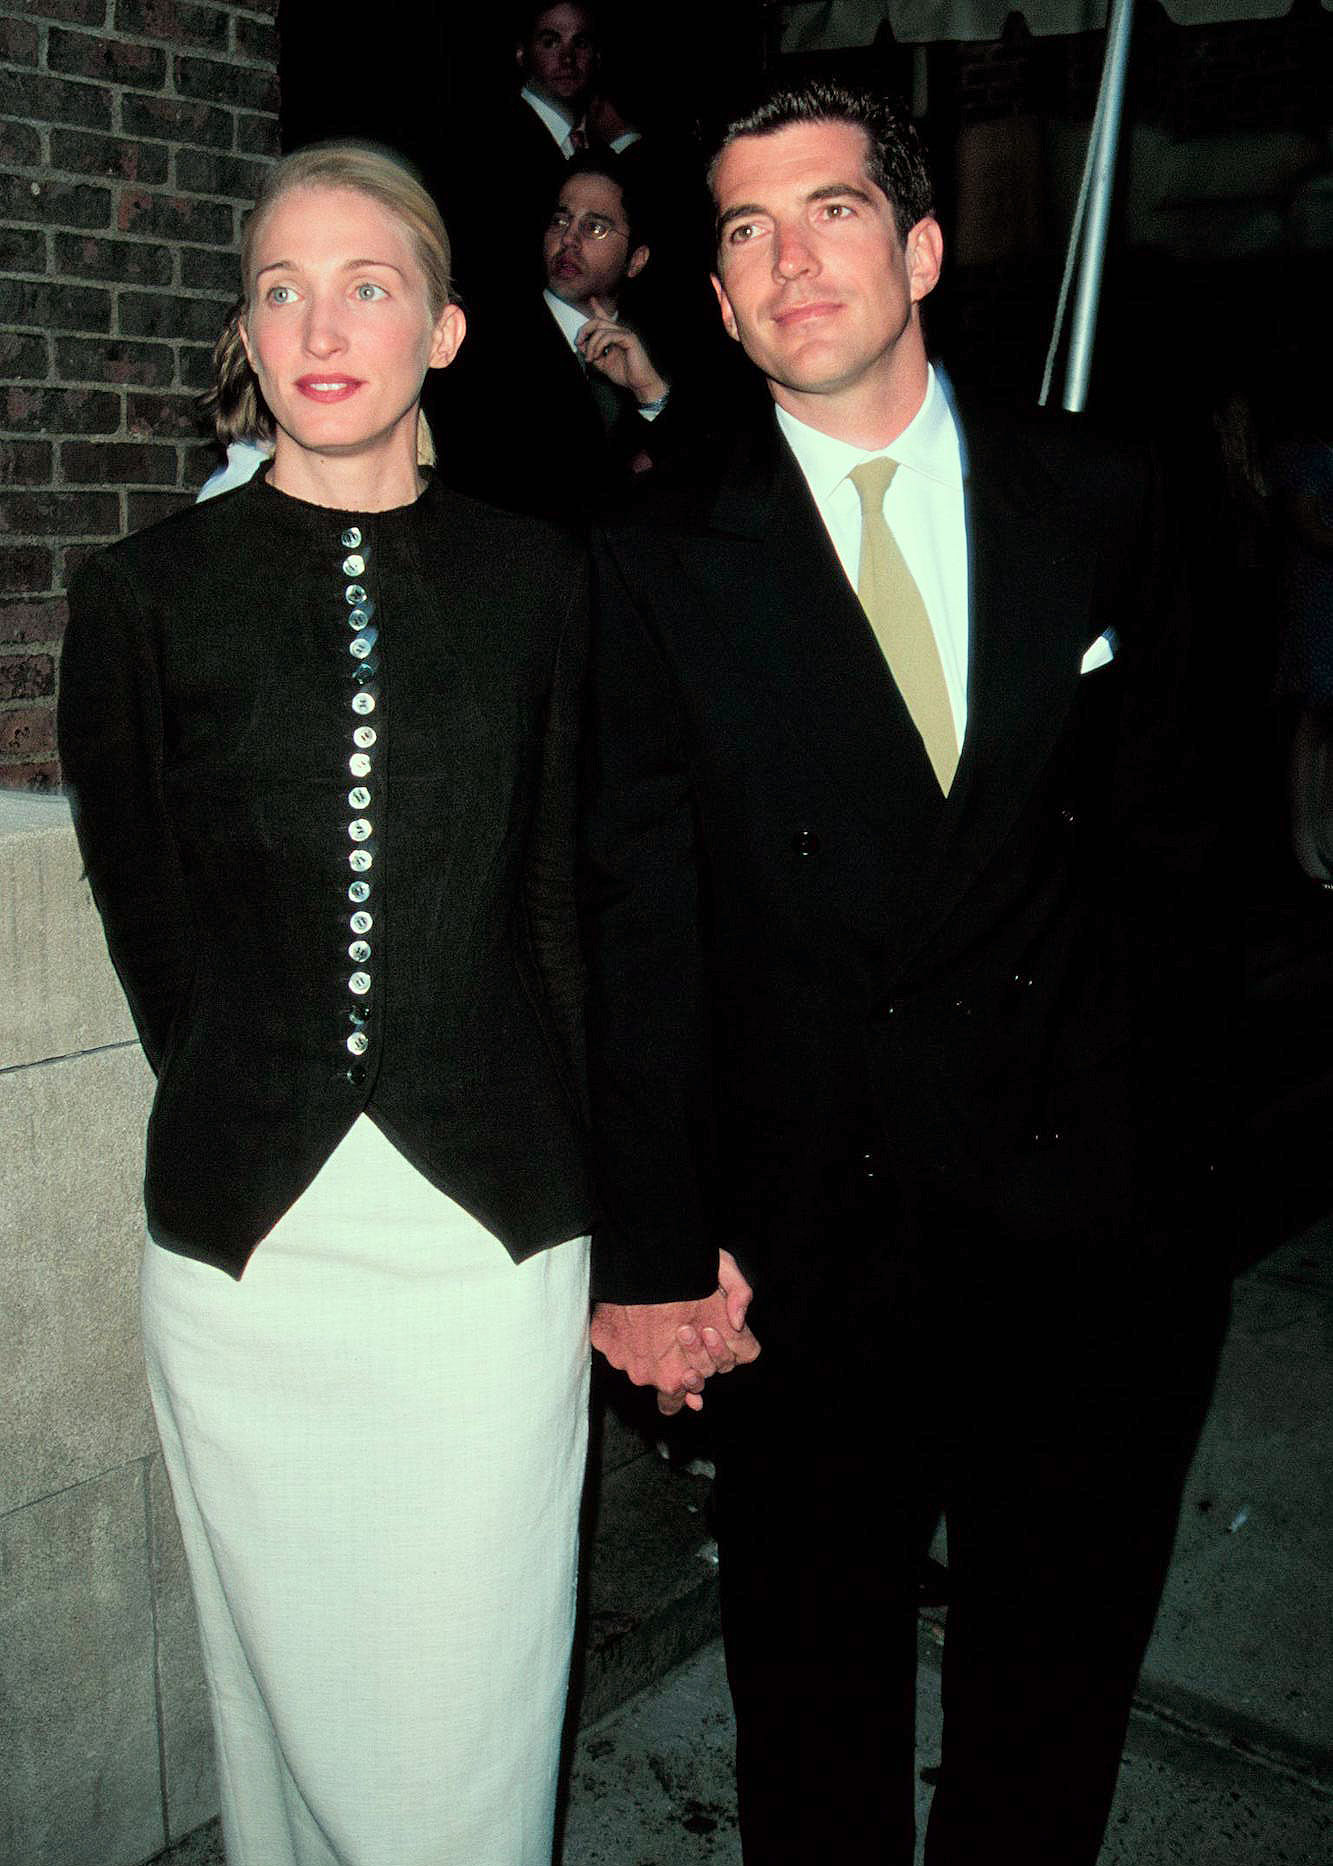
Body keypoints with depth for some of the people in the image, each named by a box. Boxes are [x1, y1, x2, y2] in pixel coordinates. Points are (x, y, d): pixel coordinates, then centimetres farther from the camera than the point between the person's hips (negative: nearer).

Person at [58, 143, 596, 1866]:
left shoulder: (533, 582, 4)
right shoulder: (146, 593, 1)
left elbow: (559, 905, 7)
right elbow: (147, 917, 7)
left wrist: (581, 1192, 3)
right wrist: (255, 1129, 6)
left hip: (495, 1225, 0)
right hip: (249, 1238, 0)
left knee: (474, 1703, 9)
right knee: (292, 1690, 14)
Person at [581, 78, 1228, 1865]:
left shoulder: (1098, 499, 4)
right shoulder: (663, 563, -2)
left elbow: (1162, 837, 6)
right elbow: (641, 923, -6)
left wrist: (1167, 1148, 2)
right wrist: (651, 1248, -9)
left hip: (1095, 1217, 2)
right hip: (814, 1230, -1)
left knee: (1063, 1676, 20)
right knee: (816, 1688, 16)